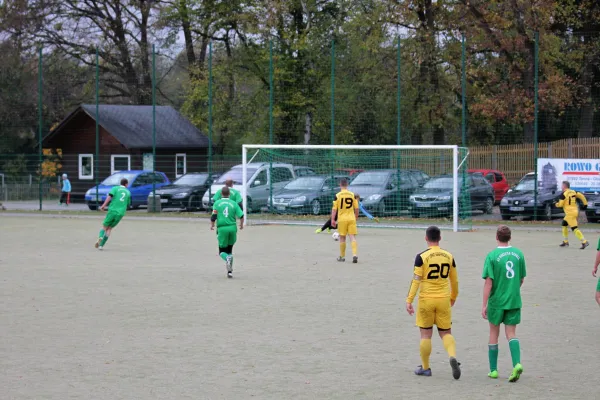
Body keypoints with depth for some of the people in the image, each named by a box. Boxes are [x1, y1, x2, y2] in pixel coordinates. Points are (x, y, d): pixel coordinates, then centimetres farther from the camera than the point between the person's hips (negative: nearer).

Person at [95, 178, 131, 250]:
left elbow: (109, 196, -10)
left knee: (105, 226, 8)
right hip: (121, 213, 2)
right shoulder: (128, 192, 16)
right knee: (110, 228, 11)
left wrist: (103, 205, -11)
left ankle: (100, 237, -24)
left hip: (112, 211, -2)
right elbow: (128, 204, 21)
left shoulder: (115, 188, 7)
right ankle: (101, 245, 3)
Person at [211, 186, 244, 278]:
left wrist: (212, 225, 15)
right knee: (229, 250, 17)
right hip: (232, 228, 2)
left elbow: (213, 217, -4)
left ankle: (227, 258, -26)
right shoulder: (234, 203, 3)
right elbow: (241, 216, -2)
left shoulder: (217, 203, 1)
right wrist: (241, 225, 18)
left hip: (222, 229, -2)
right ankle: (230, 271, 11)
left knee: (222, 251, 9)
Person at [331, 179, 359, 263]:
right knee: (353, 237, 0)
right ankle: (355, 255, -17)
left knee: (342, 238, 9)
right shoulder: (353, 195, 2)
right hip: (351, 218, 1)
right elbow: (356, 208, 6)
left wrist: (332, 220, -2)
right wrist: (356, 218, 19)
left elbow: (334, 209, -7)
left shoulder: (337, 195, -6)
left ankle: (342, 257, 18)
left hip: (342, 219, -1)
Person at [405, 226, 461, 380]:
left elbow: (416, 280, -11)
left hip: (426, 299, -3)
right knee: (446, 333, 10)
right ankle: (453, 357, -16)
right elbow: (454, 280, 12)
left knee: (426, 334, 8)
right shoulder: (449, 256, 4)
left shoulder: (421, 257, -8)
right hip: (444, 300, 3)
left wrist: (409, 301, -8)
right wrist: (454, 297, 28)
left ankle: (425, 367, 16)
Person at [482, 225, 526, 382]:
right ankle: (517, 364, -18)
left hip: (497, 301, -3)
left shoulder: (492, 256, -12)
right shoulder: (518, 253, 0)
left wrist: (484, 305, -9)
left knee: (494, 333, 13)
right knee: (511, 333, 5)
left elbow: (488, 282, -14)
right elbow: (522, 279, 8)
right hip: (514, 300, 3)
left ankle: (493, 370, 18)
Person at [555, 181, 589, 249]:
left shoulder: (563, 194, -12)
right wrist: (585, 204, 12)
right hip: (575, 211, 9)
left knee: (574, 228, -11)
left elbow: (560, 204, -10)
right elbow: (581, 196, 6)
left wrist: (556, 204, 12)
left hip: (570, 214, -9)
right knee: (564, 224, 23)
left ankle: (584, 242, -20)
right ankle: (565, 241, 28)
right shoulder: (573, 192, 9)